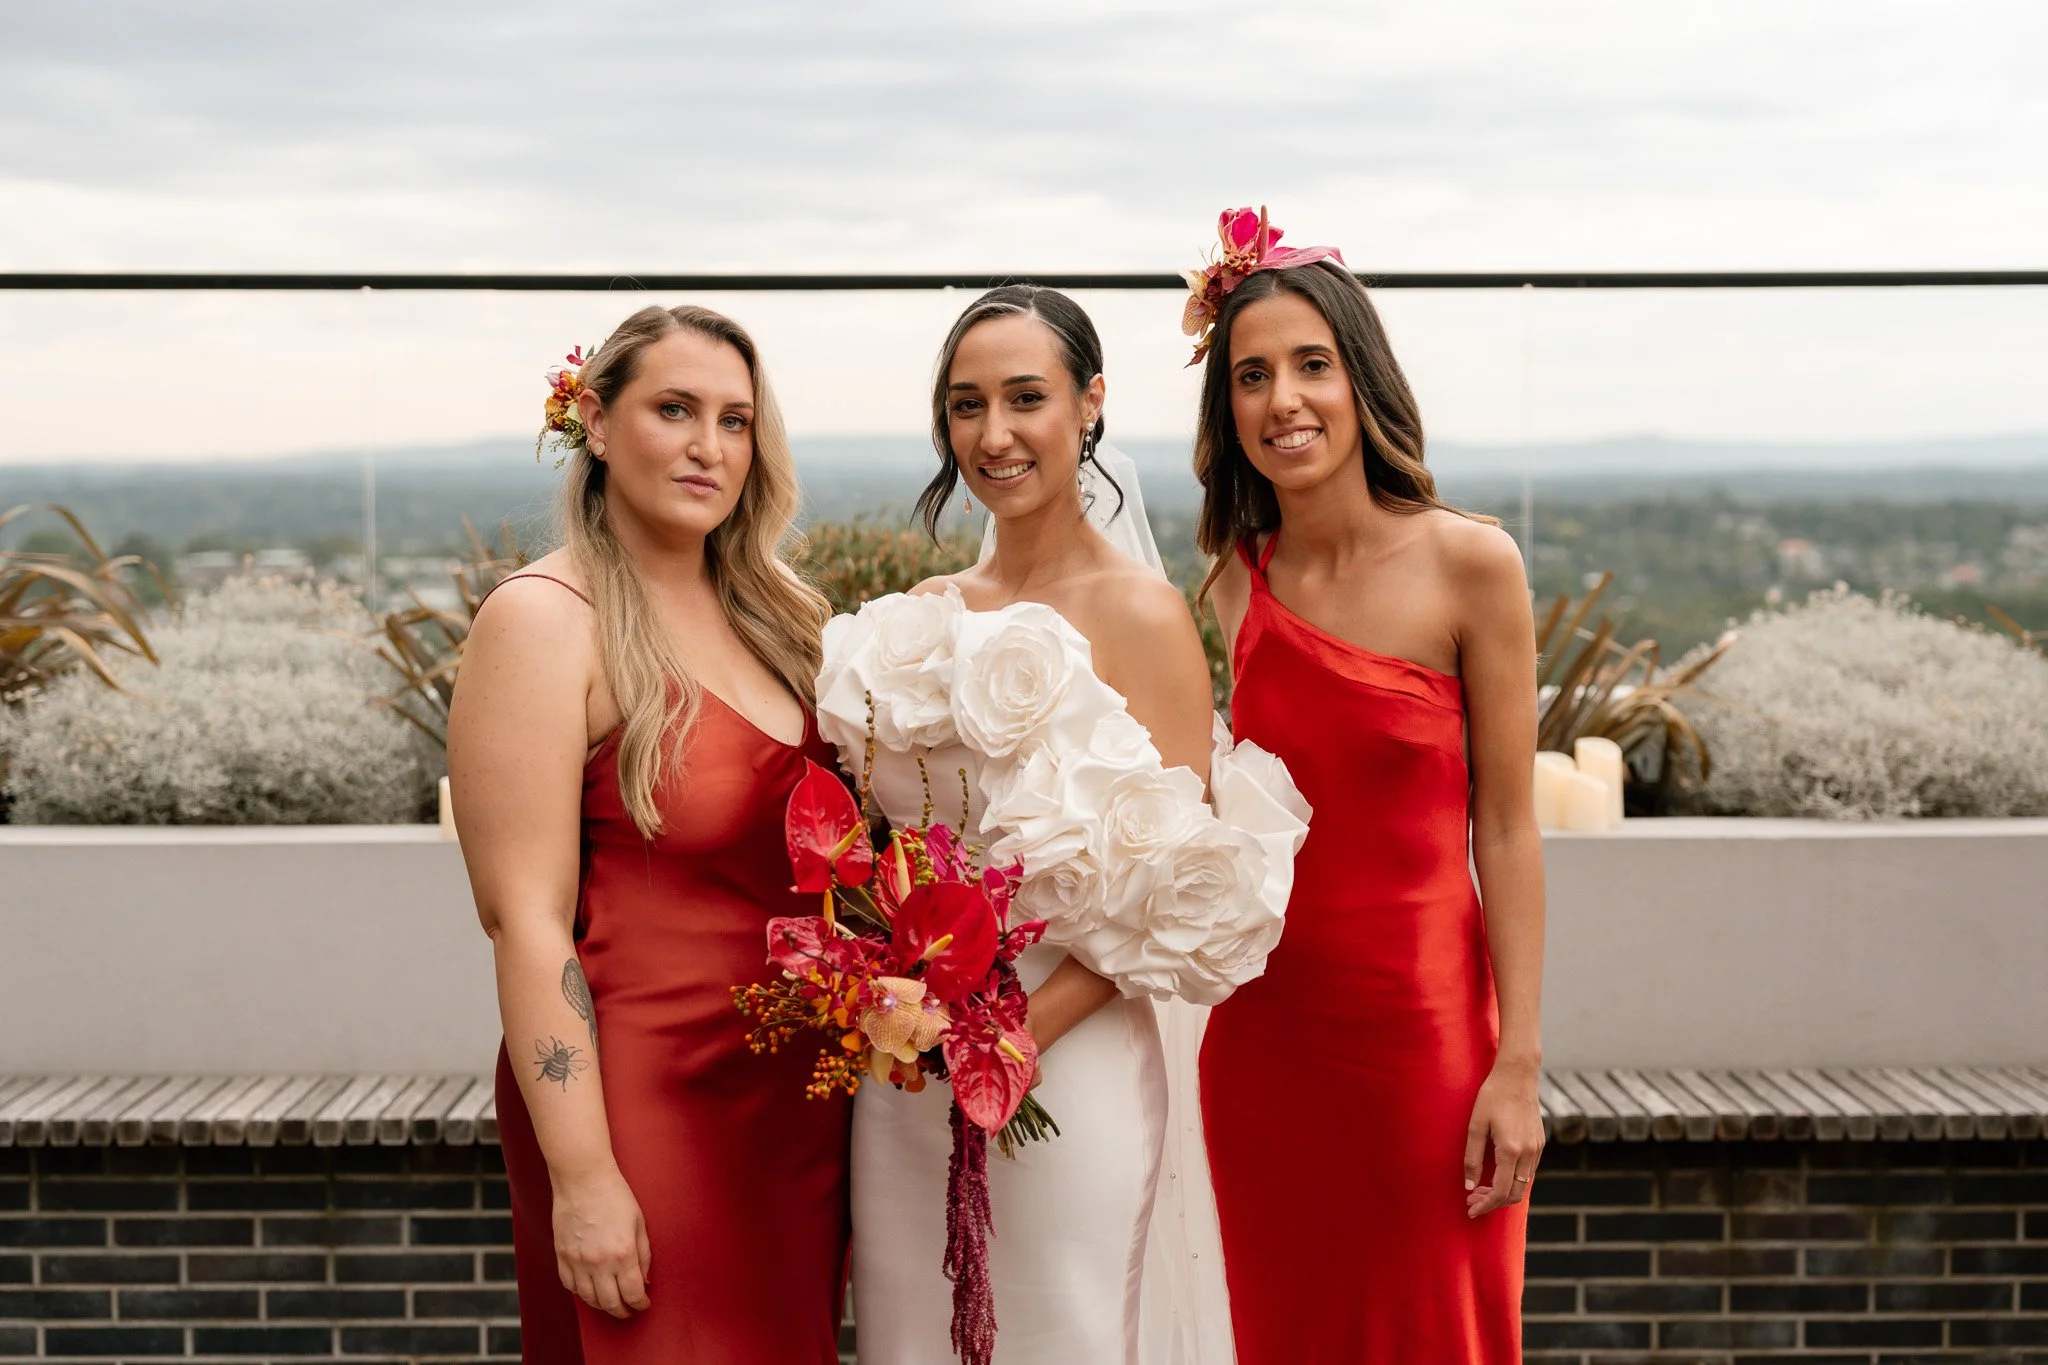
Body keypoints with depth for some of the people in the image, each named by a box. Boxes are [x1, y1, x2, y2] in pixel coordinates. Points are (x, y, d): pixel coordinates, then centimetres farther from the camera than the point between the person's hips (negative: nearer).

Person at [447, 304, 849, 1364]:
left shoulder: (773, 609, 9)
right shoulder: (543, 619, -12)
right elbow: (527, 921, -16)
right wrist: (582, 1177, -19)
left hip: (802, 1096, 7)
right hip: (644, 1106, -6)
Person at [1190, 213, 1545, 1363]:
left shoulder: (1470, 565, -9)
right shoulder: (1240, 577, 3)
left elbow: (1506, 830, -9)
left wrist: (1518, 1066, -11)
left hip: (1424, 1023, -4)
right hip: (1263, 1032, 4)